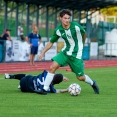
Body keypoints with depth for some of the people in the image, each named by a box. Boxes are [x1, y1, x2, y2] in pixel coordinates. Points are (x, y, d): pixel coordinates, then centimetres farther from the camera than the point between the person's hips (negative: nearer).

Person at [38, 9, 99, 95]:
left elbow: (84, 34, 4)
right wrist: (43, 53, -2)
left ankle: (92, 83, 33)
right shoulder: (58, 30, -9)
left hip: (76, 54, -3)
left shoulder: (76, 27, -18)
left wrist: (81, 44, 19)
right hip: (65, 52, 3)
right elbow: (51, 42, 5)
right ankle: (45, 89, -10)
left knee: (80, 77, 1)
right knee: (52, 67, -16)